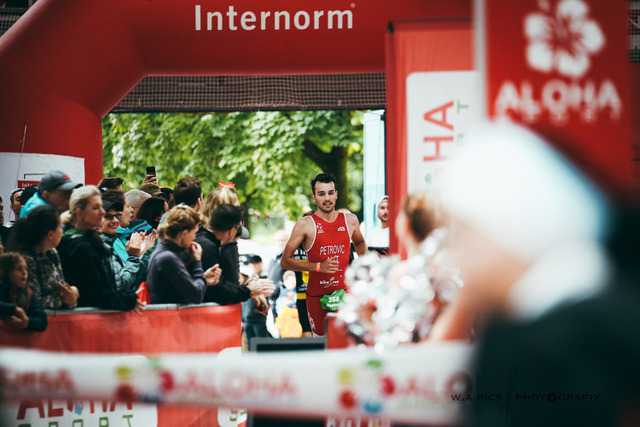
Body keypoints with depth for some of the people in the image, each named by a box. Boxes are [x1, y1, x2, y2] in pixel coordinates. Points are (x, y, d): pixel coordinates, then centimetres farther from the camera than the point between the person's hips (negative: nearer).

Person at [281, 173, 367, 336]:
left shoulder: (350, 220, 5)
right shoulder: (305, 224, -7)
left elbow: (359, 242, 29)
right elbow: (285, 261, -8)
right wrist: (318, 267, -18)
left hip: (345, 291, 3)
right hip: (317, 296, -3)